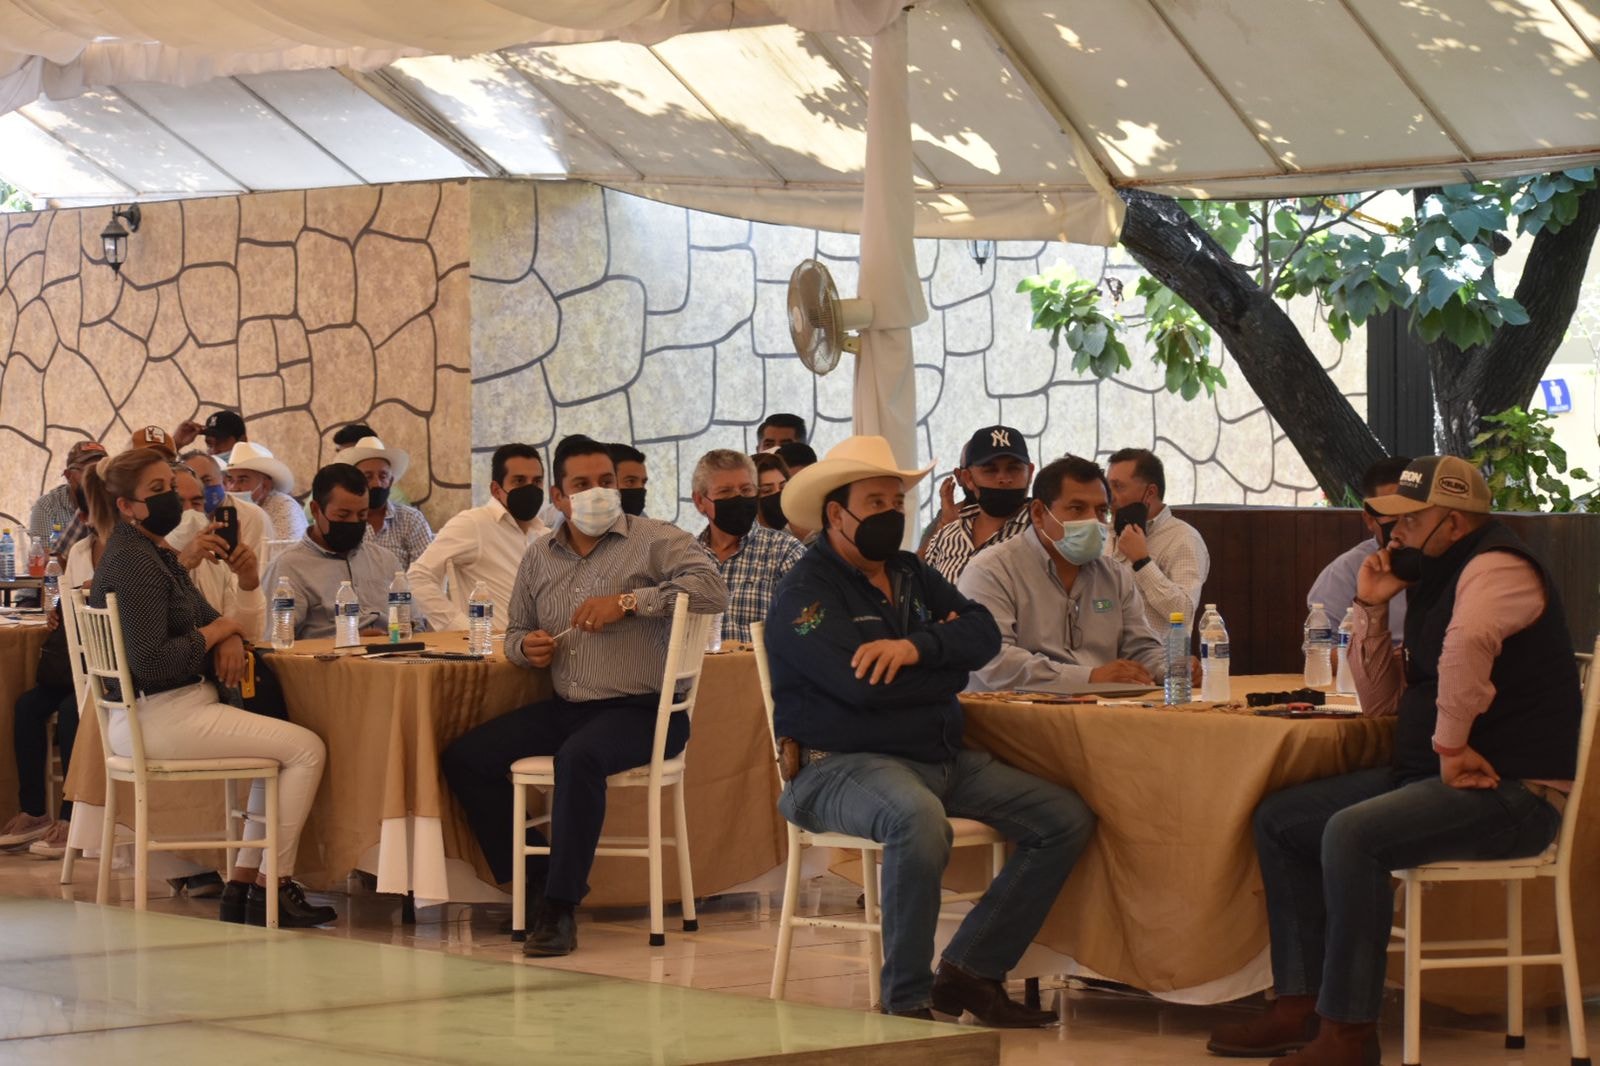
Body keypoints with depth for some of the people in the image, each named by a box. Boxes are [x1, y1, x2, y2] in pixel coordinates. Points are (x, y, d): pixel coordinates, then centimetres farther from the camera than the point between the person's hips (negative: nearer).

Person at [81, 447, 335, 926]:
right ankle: (272, 891, -2)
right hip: (160, 717, -11)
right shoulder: (133, 564, -18)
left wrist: (229, 639, -5)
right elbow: (150, 662, -26)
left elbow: (206, 617, 20)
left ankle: (242, 885, 14)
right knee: (307, 749, -9)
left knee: (284, 747, 19)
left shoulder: (157, 554, 15)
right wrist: (215, 634, -12)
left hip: (180, 704, 11)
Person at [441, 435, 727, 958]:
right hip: (566, 708, 7)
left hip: (641, 710, -7)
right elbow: (516, 632, 27)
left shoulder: (654, 540, -4)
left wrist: (627, 601, -22)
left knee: (578, 757, -37)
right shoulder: (539, 557, 14)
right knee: (463, 758, -2)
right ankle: (536, 876, 7)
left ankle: (559, 907, -28)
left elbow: (712, 589, -20)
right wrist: (526, 646, 1)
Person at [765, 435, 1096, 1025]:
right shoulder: (805, 594, -7)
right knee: (918, 819, -40)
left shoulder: (911, 573, 17)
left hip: (944, 756, 8)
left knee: (1067, 819, -3)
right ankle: (907, 1000, -26)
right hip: (844, 763, -8)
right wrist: (948, 663, -4)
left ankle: (969, 971, -2)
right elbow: (862, 685, -21)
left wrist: (918, 647, -19)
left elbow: (983, 632, 3)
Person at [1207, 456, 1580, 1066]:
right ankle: (1301, 1006, 7)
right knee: (1279, 820, 8)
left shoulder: (1497, 568, -14)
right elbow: (1382, 702, 19)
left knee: (1350, 834, -30)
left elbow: (1469, 641, -38)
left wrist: (1452, 746, -31)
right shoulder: (1434, 580, 17)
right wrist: (1372, 610, 8)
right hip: (1430, 775, 11)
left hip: (1512, 790, -11)